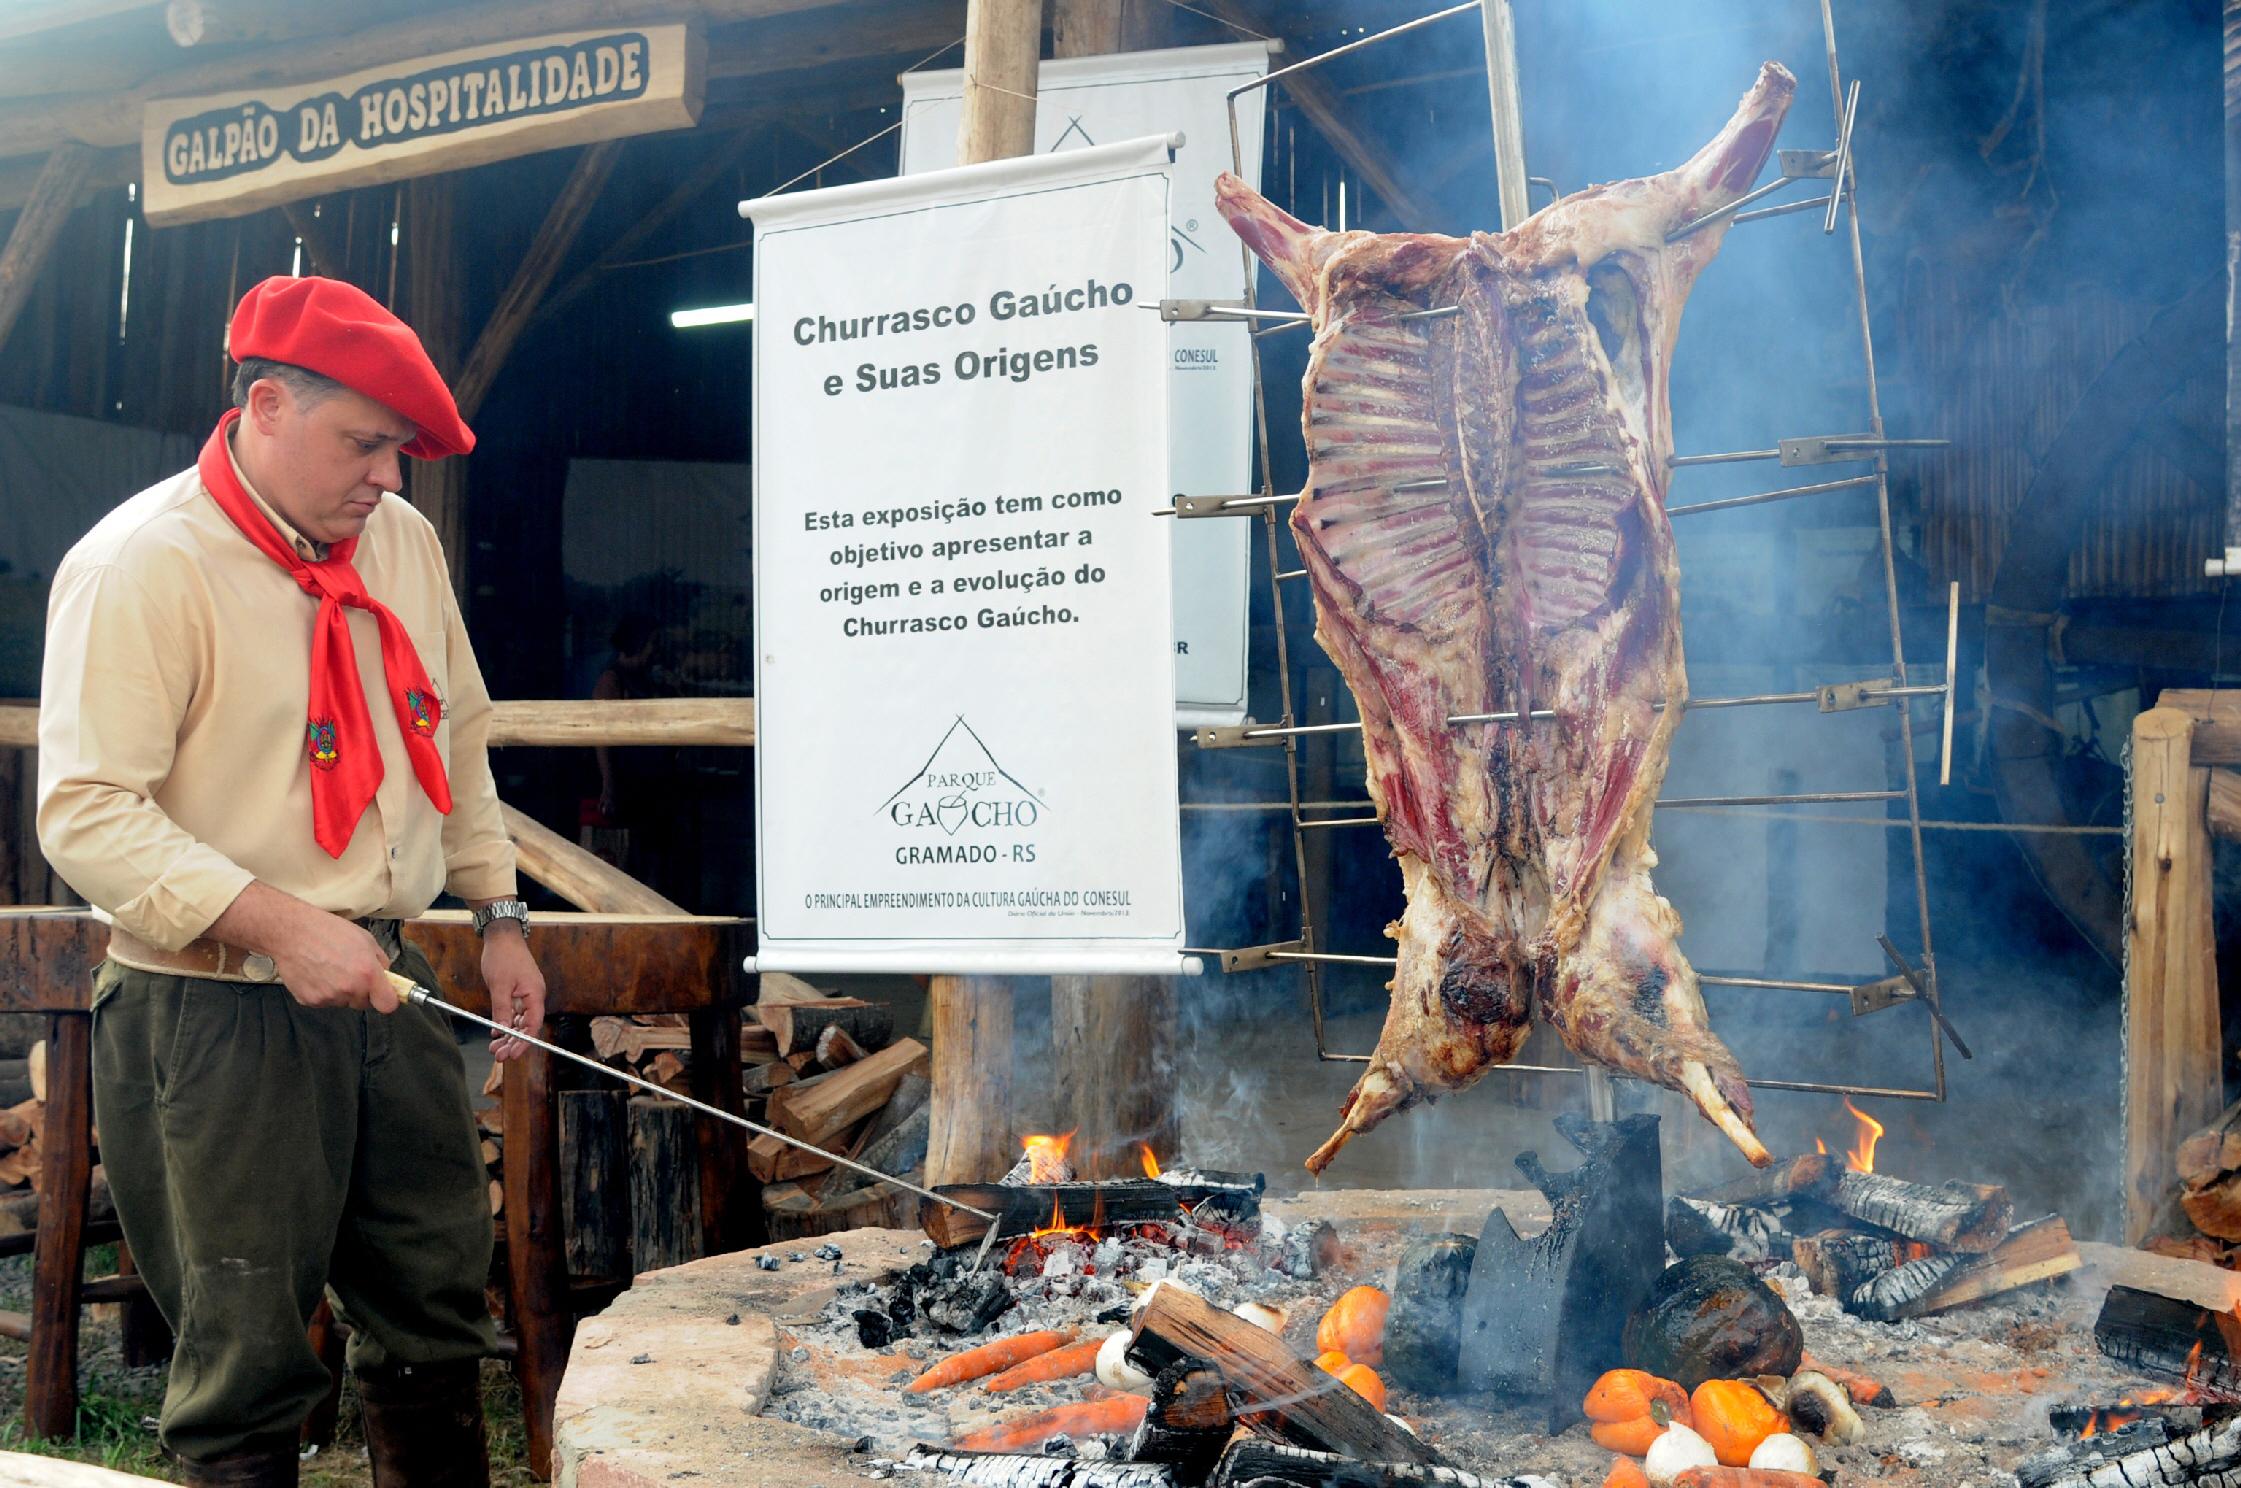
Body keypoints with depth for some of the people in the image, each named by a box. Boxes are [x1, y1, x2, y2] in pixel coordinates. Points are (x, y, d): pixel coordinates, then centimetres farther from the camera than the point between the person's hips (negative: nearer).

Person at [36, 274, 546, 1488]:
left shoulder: (401, 540, 8)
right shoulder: (140, 562, -14)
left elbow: (458, 736, 19)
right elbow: (86, 814, -20)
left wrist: (498, 916, 16)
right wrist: (283, 927, -27)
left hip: (382, 988, 7)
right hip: (216, 1014, -7)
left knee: (436, 1307, 17)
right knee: (249, 1354, 2)